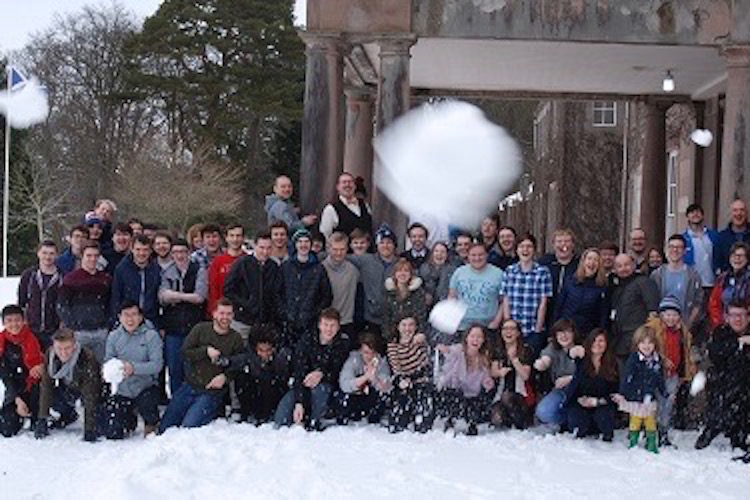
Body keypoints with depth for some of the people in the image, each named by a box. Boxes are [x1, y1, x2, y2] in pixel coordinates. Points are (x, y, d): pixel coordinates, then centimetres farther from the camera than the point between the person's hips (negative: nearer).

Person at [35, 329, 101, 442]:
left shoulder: (87, 359, -37)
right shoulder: (50, 355, -23)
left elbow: (90, 397, -35)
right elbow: (46, 387, -20)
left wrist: (89, 430, -36)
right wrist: (43, 419, -25)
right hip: (68, 388, 4)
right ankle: (68, 415, 9)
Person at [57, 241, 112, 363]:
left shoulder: (106, 279, 12)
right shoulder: (70, 279, 1)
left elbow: (111, 305, 18)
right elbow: (62, 306, 0)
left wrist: (107, 324, 6)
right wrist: (73, 326, -8)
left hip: (101, 333, 3)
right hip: (79, 333, -3)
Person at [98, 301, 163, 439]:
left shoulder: (151, 336, -8)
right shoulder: (114, 337, 5)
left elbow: (157, 364, -17)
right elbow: (107, 362, 3)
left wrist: (134, 368, -31)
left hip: (145, 387, -3)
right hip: (122, 391, 3)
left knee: (145, 403, -37)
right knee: (110, 431, -8)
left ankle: (151, 424, 1)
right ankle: (130, 421, 29)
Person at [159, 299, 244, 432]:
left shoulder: (236, 339, 0)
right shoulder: (200, 329, 1)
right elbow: (185, 352, -5)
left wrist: (225, 377, -17)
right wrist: (206, 351, -18)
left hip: (211, 392, -2)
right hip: (189, 386, 2)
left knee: (188, 427, -18)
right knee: (164, 427, 0)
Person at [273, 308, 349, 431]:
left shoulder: (343, 345, -8)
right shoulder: (306, 340, -10)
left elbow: (337, 374, -8)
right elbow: (299, 373, -19)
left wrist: (321, 374, -32)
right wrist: (299, 403, -31)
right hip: (301, 386, 0)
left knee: (319, 388, -37)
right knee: (280, 420, -21)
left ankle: (314, 424, -16)